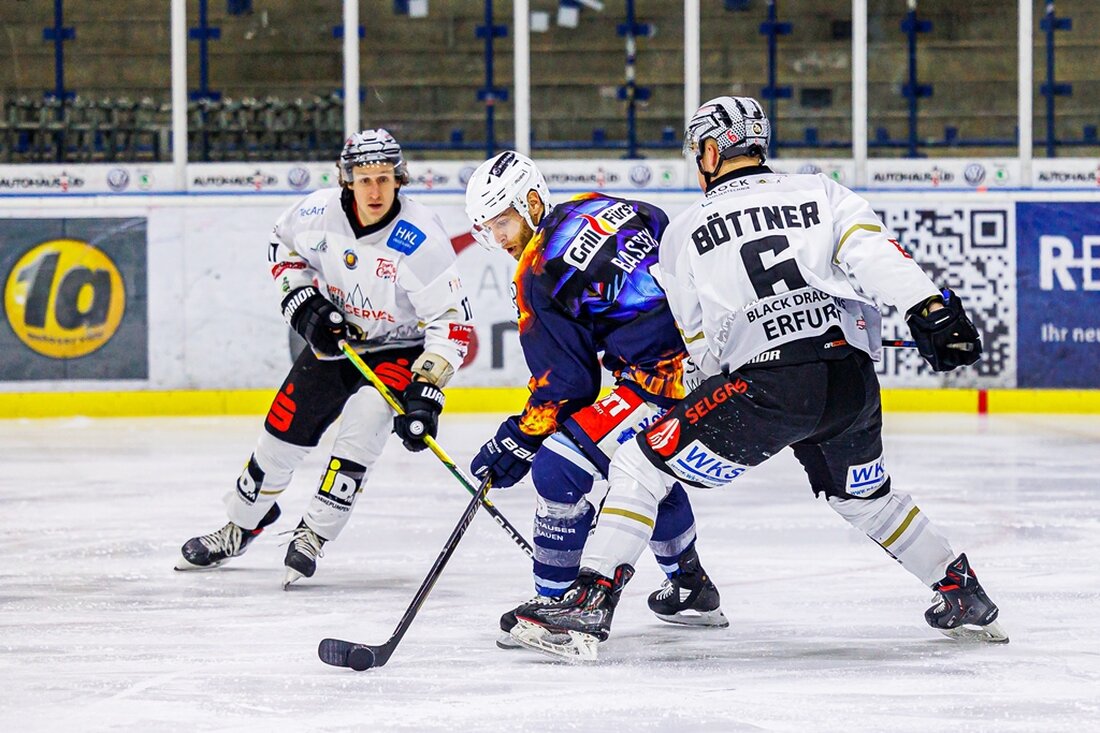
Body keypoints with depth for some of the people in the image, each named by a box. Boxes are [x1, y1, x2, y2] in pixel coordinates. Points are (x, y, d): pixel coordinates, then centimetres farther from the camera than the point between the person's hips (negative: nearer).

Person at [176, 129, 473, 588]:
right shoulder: (322, 211, -17)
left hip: (399, 349, -4)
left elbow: (451, 323, -27)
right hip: (334, 338, 4)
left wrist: (425, 394, -33)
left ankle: (313, 536, -15)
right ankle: (241, 527, 31)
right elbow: (284, 246, 6)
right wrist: (302, 302, -9)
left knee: (364, 418, -29)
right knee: (282, 434, 5)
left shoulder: (420, 238, -30)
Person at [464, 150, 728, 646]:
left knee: (560, 466, -6)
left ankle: (554, 600, 0)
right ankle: (691, 592, 42)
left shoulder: (541, 274, -7)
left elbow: (565, 381, -5)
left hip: (671, 377, -10)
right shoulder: (608, 209, 14)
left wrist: (519, 439, 4)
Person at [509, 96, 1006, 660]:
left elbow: (702, 343, 17)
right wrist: (931, 309, -15)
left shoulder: (685, 232, 12)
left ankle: (589, 604, -8)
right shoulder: (821, 194, 14)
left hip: (765, 388, -4)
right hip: (854, 382, 4)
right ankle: (965, 597, 36)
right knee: (863, 495, 31)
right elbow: (874, 254, -5)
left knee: (640, 469, 4)